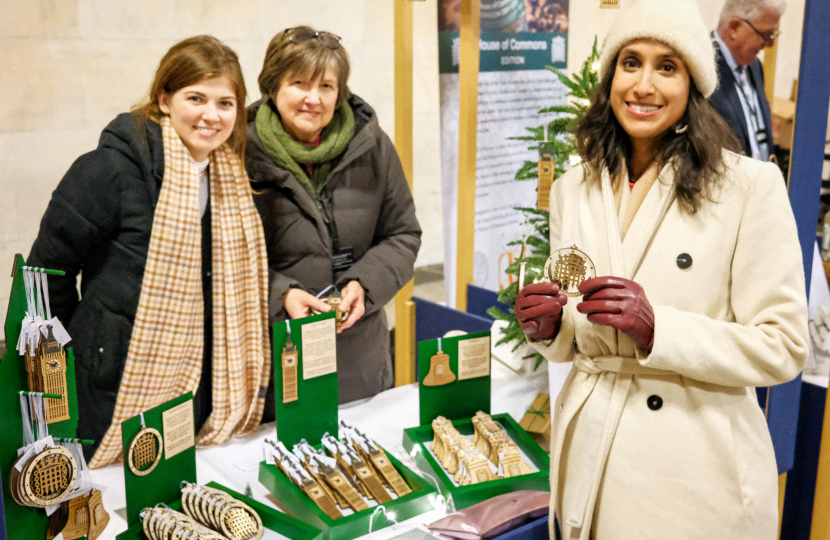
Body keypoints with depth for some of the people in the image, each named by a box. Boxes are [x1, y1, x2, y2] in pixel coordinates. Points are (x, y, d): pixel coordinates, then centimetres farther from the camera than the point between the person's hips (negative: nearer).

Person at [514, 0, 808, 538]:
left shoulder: (751, 185, -11)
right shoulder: (573, 189, 4)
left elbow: (782, 347, -11)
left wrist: (657, 328, -24)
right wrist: (549, 327, -9)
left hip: (696, 470, -4)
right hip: (589, 454, 4)